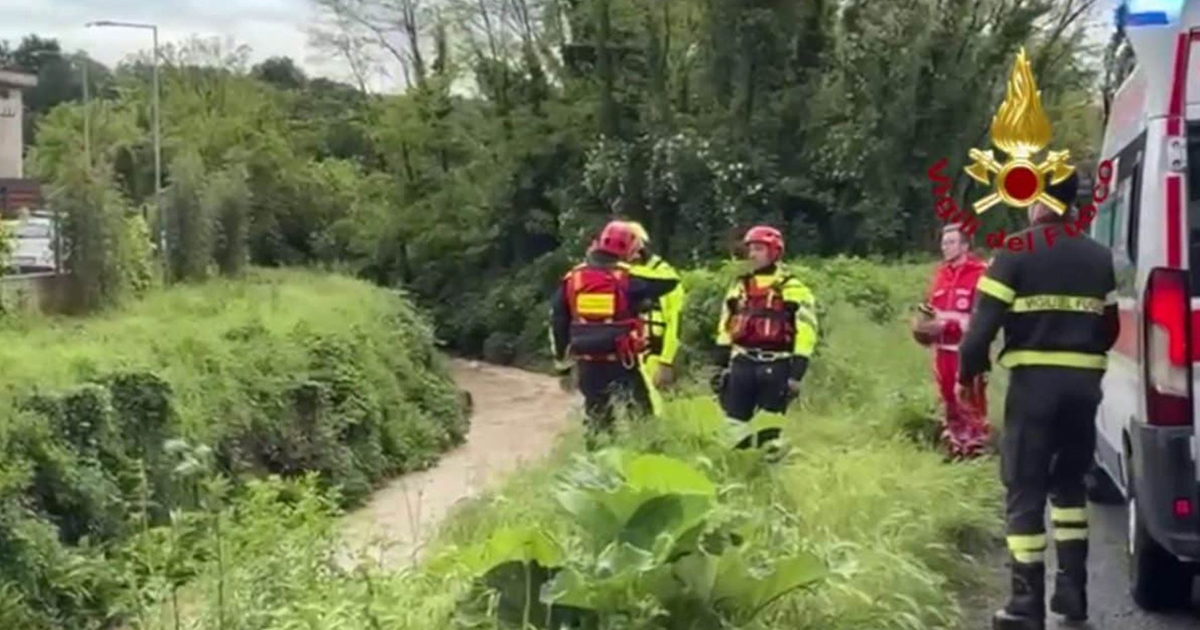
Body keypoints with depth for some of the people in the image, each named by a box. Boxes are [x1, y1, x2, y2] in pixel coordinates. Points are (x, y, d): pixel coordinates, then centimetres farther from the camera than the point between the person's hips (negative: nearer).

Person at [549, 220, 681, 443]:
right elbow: (670, 280, -2)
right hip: (621, 362, -4)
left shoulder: (572, 278, 4)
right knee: (642, 416, 5)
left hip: (587, 363, 4)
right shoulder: (627, 278, -8)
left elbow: (558, 321, 8)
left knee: (596, 420, 15)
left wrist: (561, 360, 17)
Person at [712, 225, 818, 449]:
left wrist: (796, 373, -12)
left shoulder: (792, 289, -4)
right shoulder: (740, 286, 13)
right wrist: (721, 364, 11)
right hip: (742, 363, 5)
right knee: (732, 424, 4)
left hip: (775, 366, -5)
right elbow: (725, 328, 16)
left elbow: (805, 333, -8)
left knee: (769, 430, 1)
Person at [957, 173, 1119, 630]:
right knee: (1070, 484, 20)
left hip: (1034, 380, -5)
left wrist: (967, 372, 3)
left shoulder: (1016, 251, -5)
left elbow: (984, 321, -10)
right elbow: (1110, 328, 16)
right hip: (1084, 381, 5)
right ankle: (1072, 592, 20)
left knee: (1025, 491, 0)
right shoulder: (1098, 257, 11)